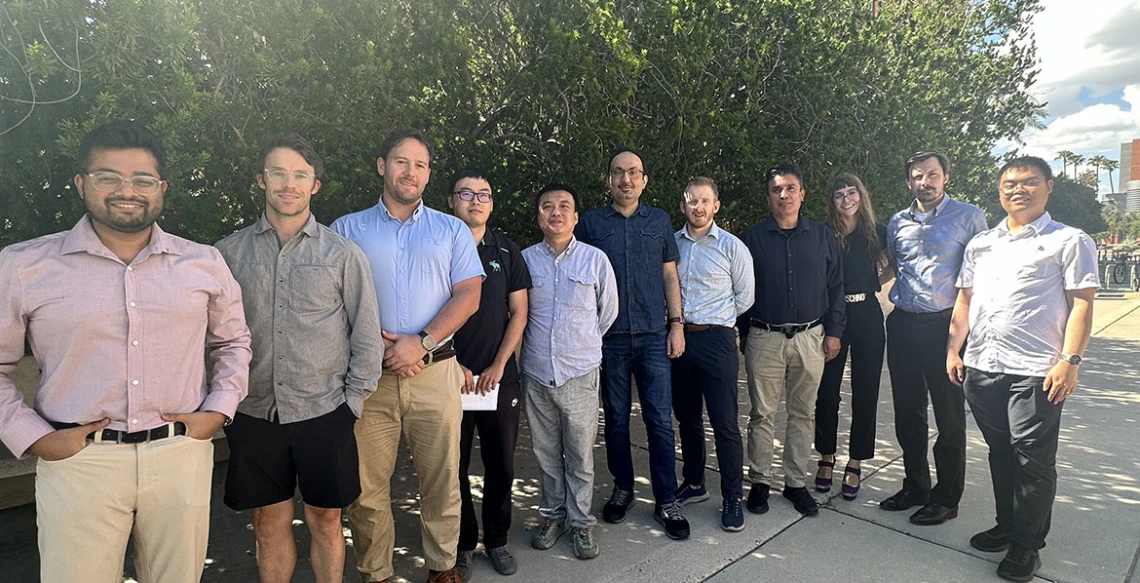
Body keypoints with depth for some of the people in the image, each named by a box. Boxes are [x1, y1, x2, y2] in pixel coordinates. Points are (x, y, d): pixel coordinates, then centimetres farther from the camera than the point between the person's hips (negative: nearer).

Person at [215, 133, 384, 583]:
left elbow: (368, 338, 1)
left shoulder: (343, 254, -2)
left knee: (325, 521, 11)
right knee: (269, 524, 14)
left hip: (324, 413, -1)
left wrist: (353, 403, -2)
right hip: (254, 413, 2)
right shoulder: (230, 252, 4)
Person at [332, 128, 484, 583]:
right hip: (368, 374, 0)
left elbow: (468, 295, 1)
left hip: (436, 372, 0)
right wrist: (380, 346, -12)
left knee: (441, 478, 6)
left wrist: (421, 343, -11)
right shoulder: (347, 230, 10)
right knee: (367, 485, 6)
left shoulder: (452, 230, 11)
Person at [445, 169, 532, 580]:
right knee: (454, 465, 7)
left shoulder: (507, 252, 6)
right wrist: (453, 364, -8)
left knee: (501, 464, 9)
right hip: (450, 376, -1)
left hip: (500, 378, 2)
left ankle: (496, 539, 27)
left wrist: (498, 366, -5)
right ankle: (462, 543, 25)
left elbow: (518, 314, 4)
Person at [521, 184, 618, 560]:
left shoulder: (595, 259, -1)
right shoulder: (525, 260, 2)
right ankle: (553, 513, 31)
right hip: (536, 374, 2)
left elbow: (608, 313, 9)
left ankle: (581, 522, 23)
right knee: (546, 453, 14)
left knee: (580, 455, 7)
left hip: (580, 374, -1)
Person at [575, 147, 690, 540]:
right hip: (609, 337, 0)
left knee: (660, 419, 1)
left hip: (653, 335, 1)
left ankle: (666, 501, 13)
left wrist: (676, 323, 3)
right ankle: (622, 489, 26)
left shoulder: (659, 221, 9)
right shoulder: (591, 223, 5)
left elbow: (670, 275, 11)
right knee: (616, 418, 9)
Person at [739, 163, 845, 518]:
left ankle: (796, 482, 22)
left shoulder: (822, 236, 7)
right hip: (765, 338, -2)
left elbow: (836, 286, 10)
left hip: (810, 338, 2)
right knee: (762, 414, 4)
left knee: (803, 413, 9)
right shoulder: (753, 238, 2)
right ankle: (760, 482, 17)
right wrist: (743, 333, 3)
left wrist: (834, 331, 4)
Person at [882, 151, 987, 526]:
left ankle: (946, 498, 17)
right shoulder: (898, 223, 12)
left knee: (949, 416, 4)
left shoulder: (968, 216, 0)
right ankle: (915, 487, 28)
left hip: (946, 324, -4)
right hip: (903, 325, 4)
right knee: (908, 413, 12)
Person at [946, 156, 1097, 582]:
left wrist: (1069, 360, -13)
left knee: (1032, 459, 2)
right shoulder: (980, 244, 15)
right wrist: (953, 348, 10)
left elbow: (1081, 305, -5)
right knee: (1001, 452, 16)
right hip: (981, 367, 5)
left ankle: (1027, 545, 17)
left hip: (1036, 371, -5)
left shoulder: (1069, 241, 1)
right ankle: (1007, 526, 31)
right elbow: (965, 300, 17)